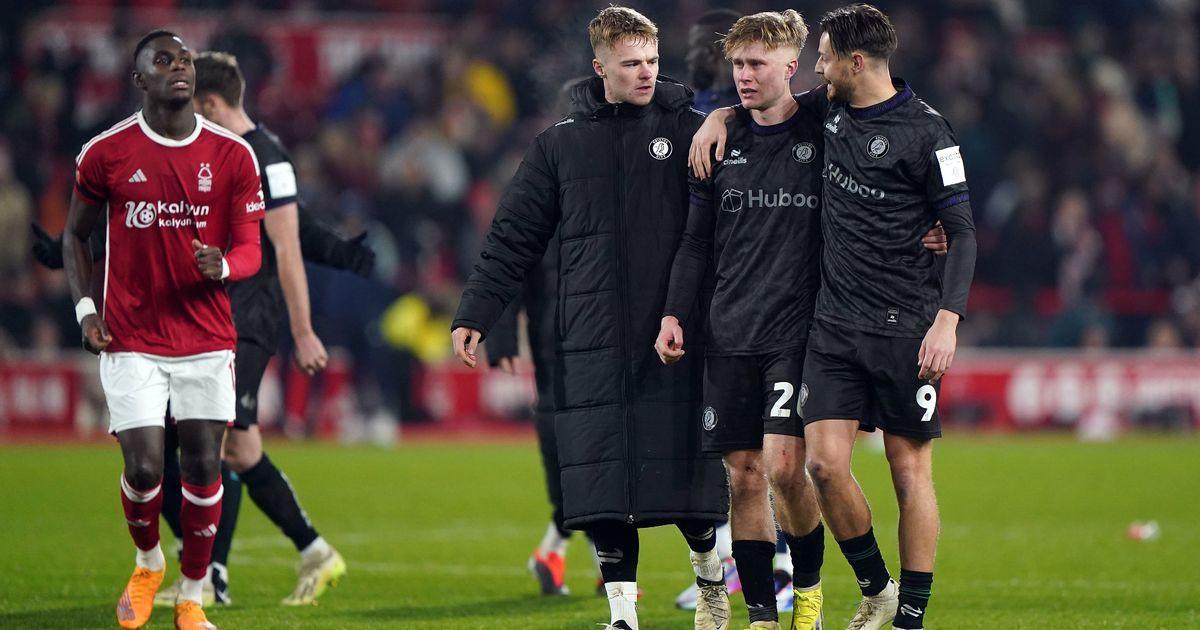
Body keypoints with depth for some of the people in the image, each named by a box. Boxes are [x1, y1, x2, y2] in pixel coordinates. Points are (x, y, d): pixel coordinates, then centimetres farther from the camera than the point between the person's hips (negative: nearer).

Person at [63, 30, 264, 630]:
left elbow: (249, 249, 2)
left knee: (203, 468, -1)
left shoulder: (232, 156, -1)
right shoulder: (106, 153, -2)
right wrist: (84, 309, -1)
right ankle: (147, 562, 22)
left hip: (207, 338, 1)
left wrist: (221, 266, -22)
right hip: (132, 339, -1)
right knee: (143, 466, -9)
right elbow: (75, 234, 11)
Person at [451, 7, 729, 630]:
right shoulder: (561, 143, 9)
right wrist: (475, 314, 5)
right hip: (593, 349, 1)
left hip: (675, 344, -1)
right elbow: (514, 237, 10)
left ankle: (711, 578, 25)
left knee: (685, 474, -1)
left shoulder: (689, 131, 4)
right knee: (604, 485, -2)